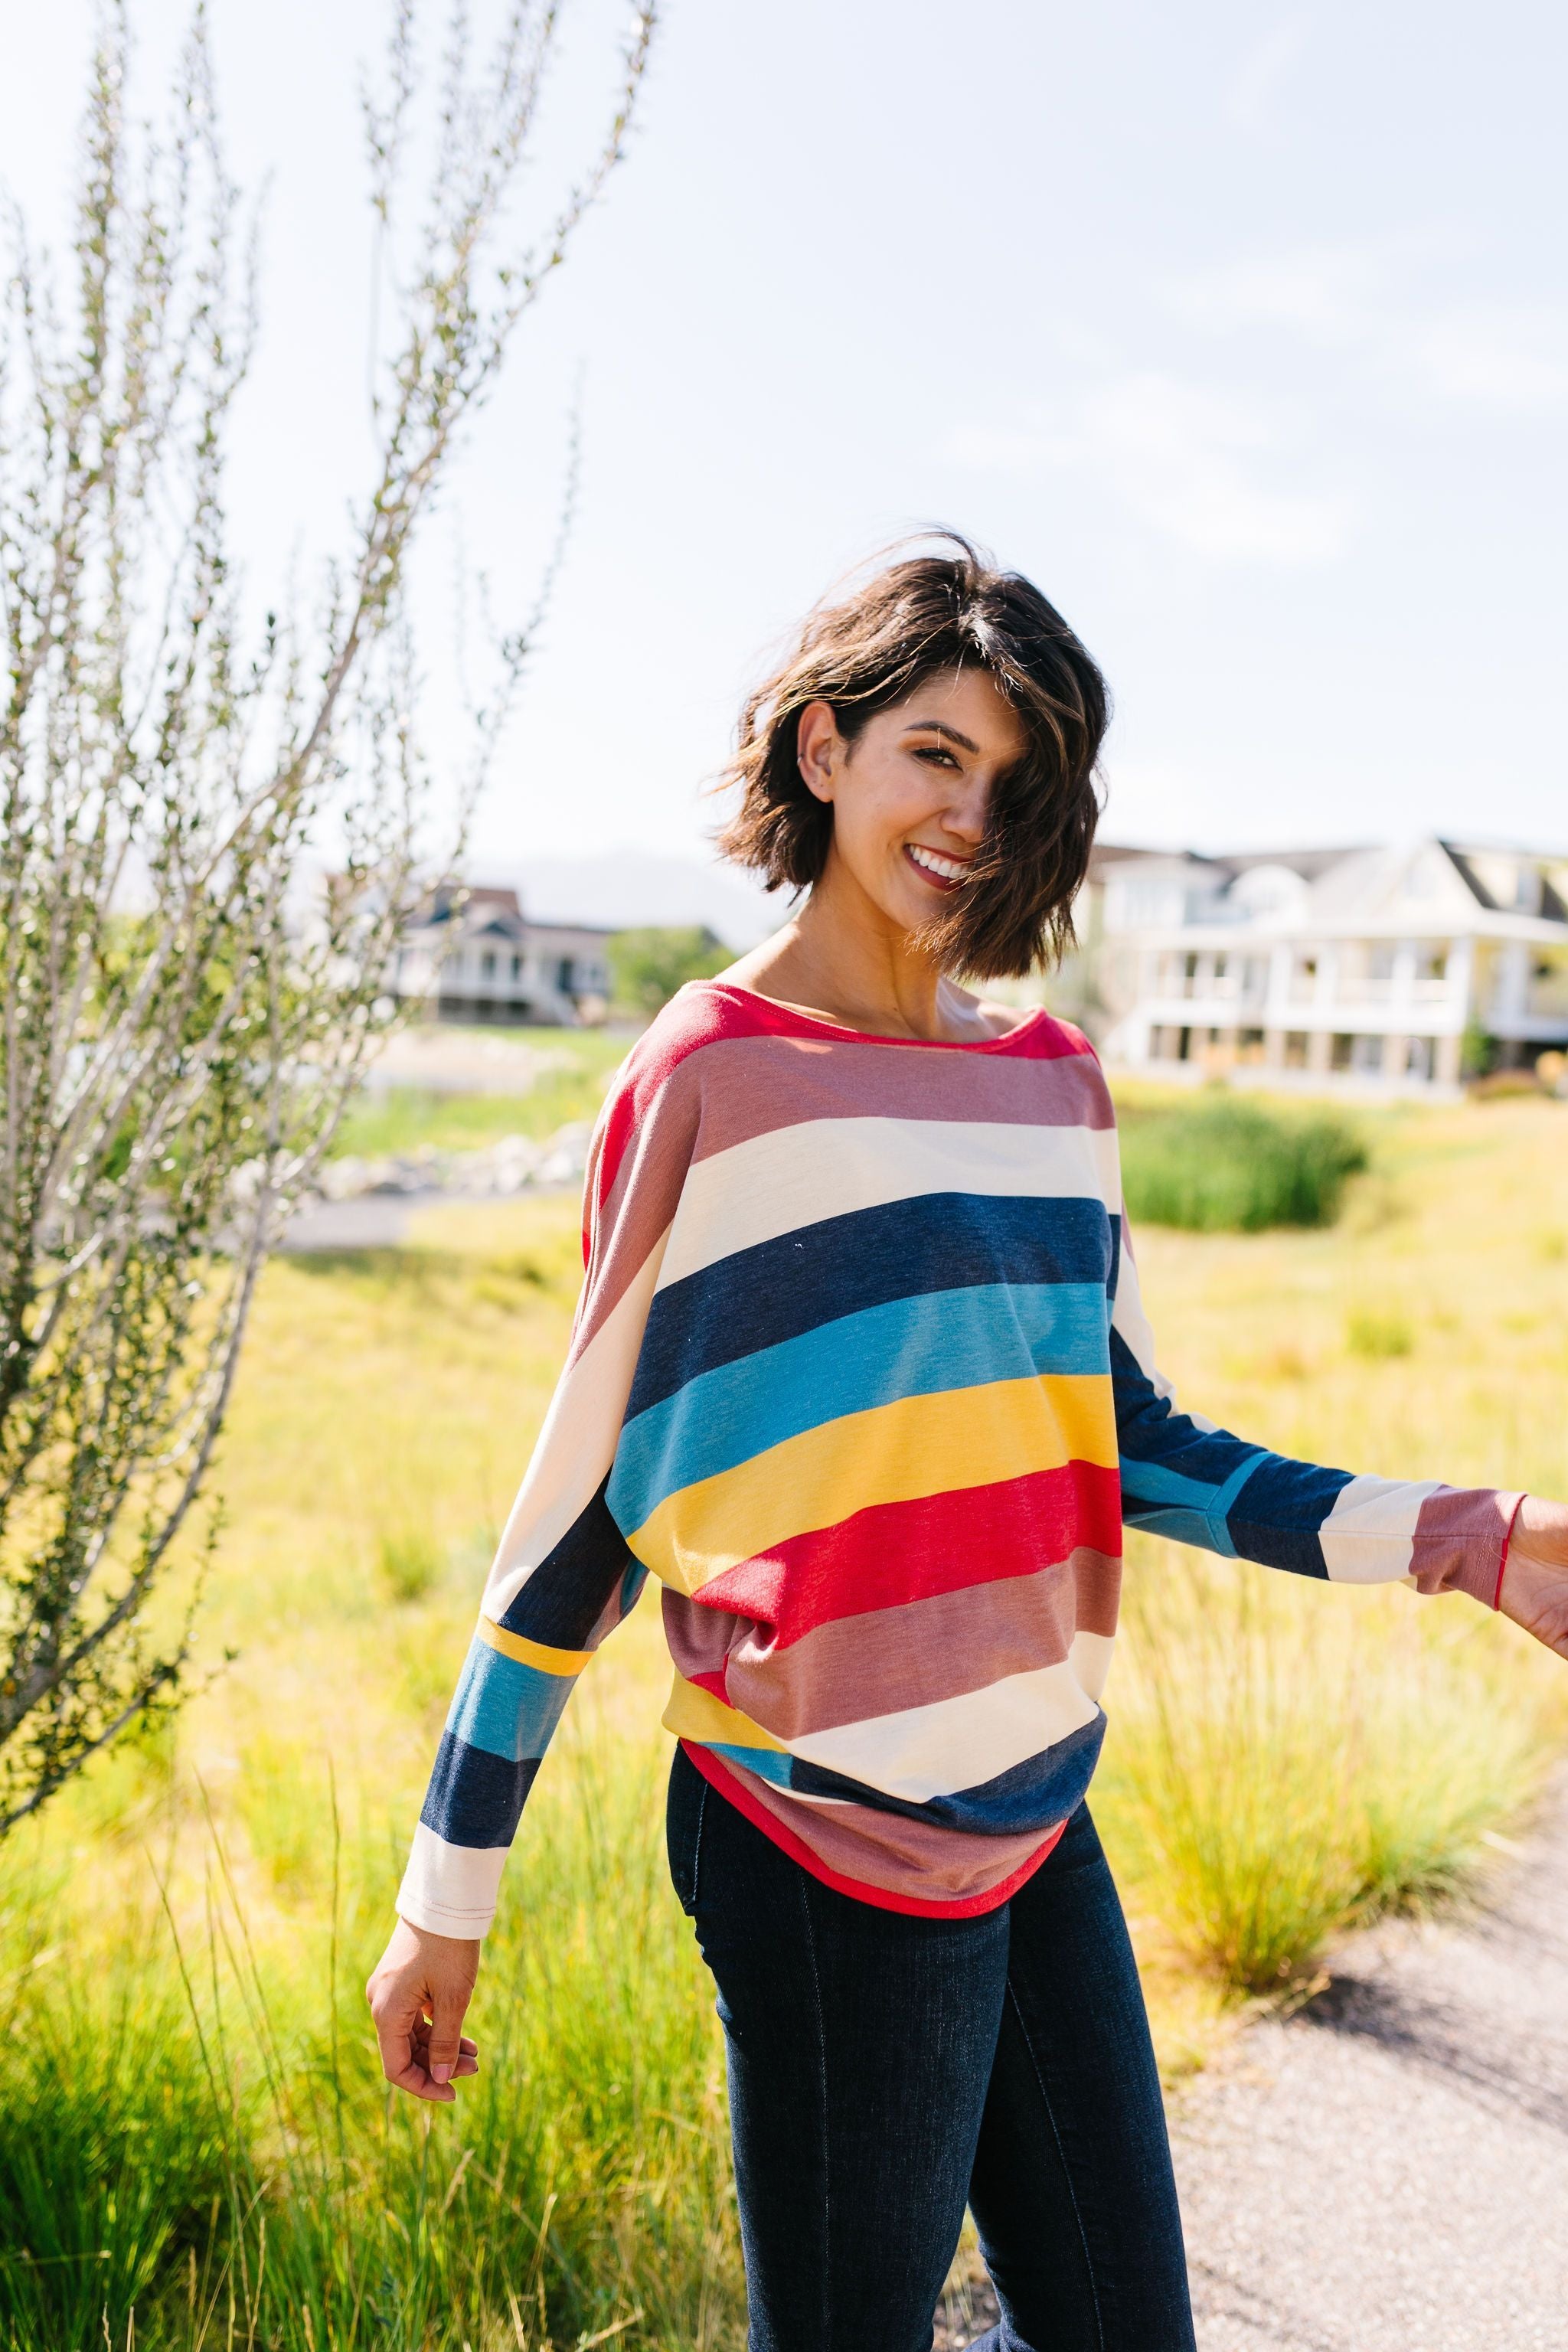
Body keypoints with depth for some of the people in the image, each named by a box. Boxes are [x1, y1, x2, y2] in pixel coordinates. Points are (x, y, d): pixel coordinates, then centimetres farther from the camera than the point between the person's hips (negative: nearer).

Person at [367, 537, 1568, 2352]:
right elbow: (578, 1504, -9)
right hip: (826, 1853, -6)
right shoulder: (715, 1077, -11)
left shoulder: (1056, 1080, 6)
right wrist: (447, 1895, -4)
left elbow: (1130, 1444, 10)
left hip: (1038, 1815, 6)